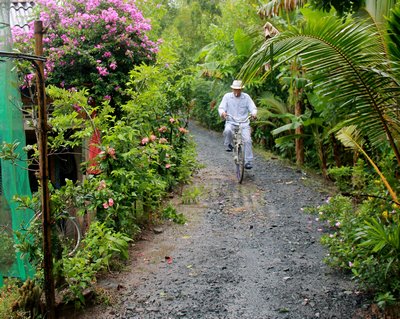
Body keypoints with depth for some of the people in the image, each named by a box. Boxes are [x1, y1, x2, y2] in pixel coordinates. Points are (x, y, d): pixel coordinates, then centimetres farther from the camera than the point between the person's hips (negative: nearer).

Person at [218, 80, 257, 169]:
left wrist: (254, 113, -23)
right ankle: (229, 145, -4)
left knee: (247, 140, -16)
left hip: (244, 123, 1)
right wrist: (222, 113, -25)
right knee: (227, 131, -35)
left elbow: (253, 108, 2)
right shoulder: (227, 96, 5)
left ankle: (248, 162, -9)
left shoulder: (246, 97, 6)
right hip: (231, 122, 0)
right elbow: (221, 107, 0)